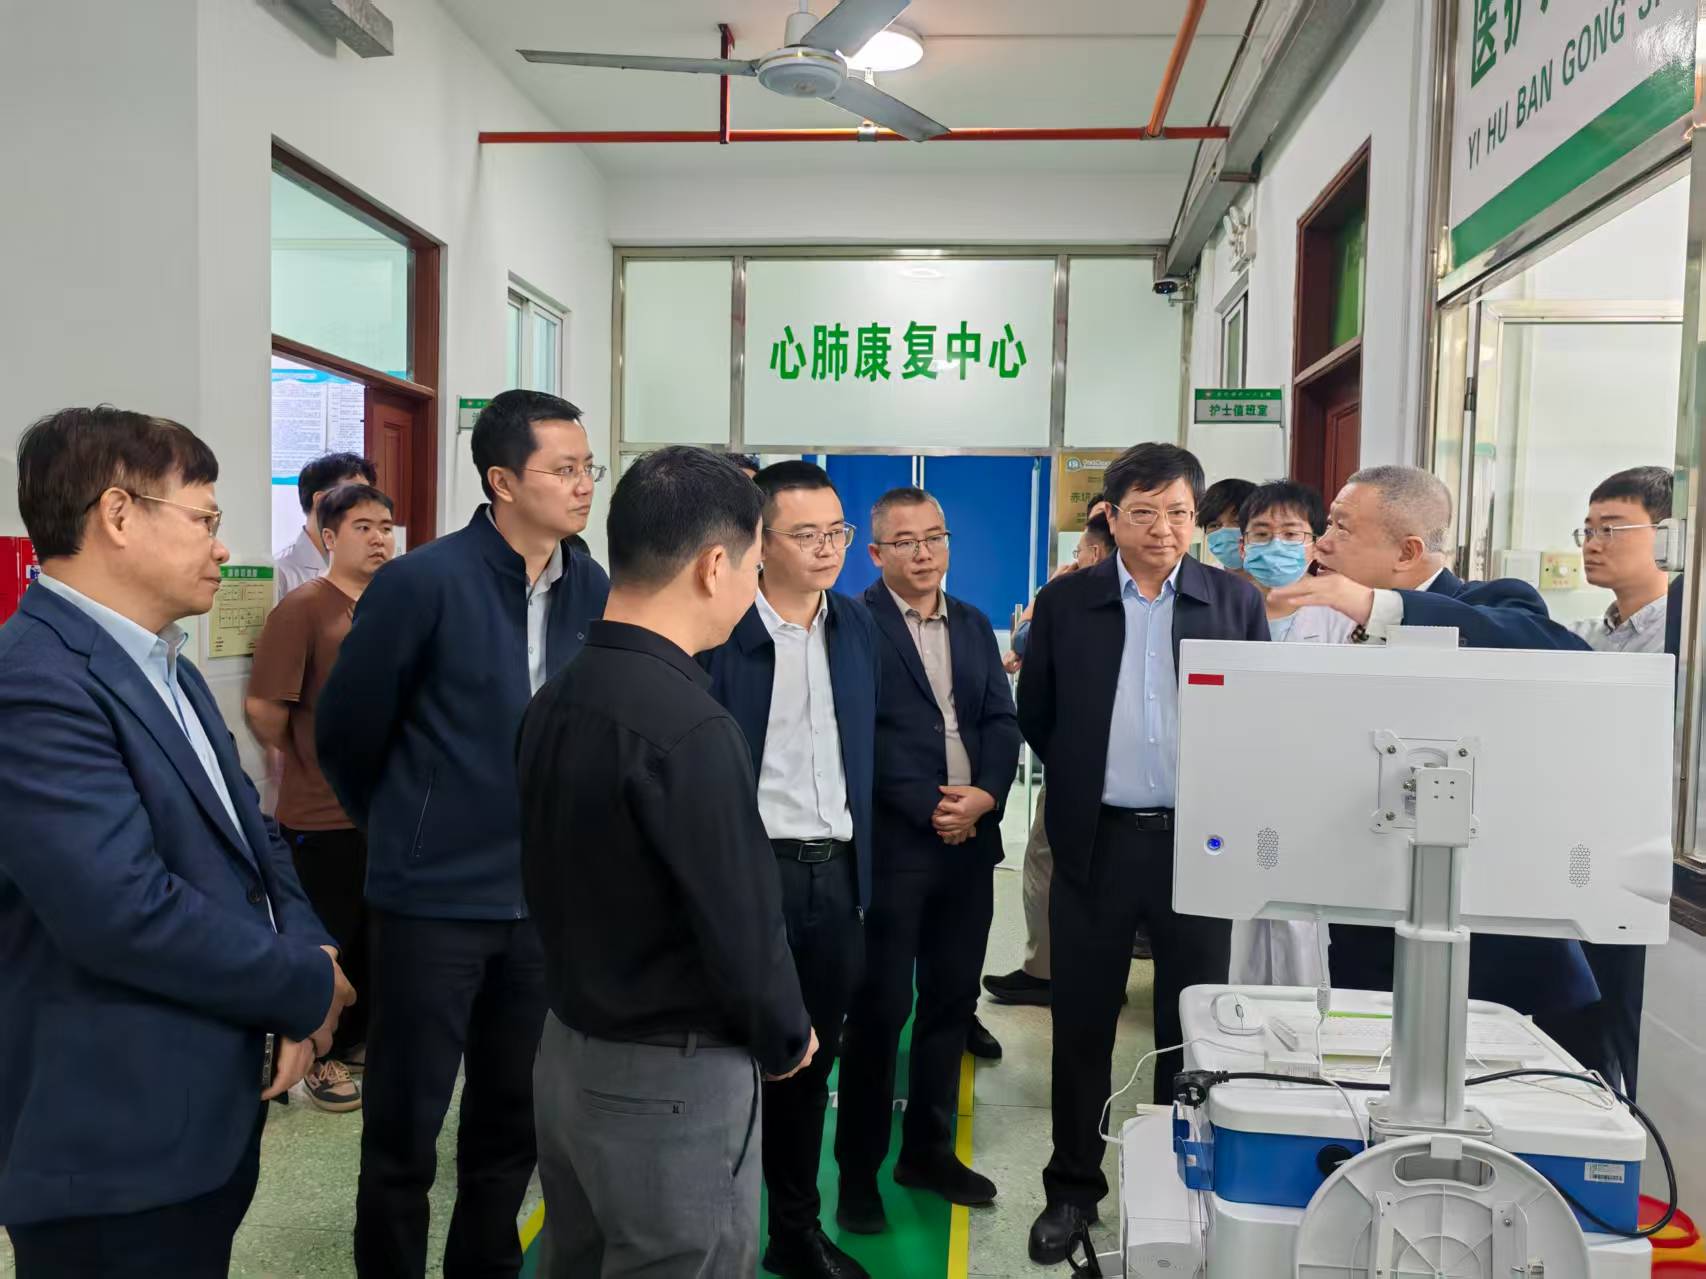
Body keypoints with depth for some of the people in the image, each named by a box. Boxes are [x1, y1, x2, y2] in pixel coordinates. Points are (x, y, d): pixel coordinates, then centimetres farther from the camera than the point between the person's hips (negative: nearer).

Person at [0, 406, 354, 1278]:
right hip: (118, 1144, -9)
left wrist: (310, 954, -8)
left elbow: (250, 835, 11)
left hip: (212, 1110, 9)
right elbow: (127, 910, -29)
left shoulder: (172, 672, 12)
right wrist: (308, 987, -15)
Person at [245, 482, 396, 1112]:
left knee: (377, 934, 17)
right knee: (328, 941, 8)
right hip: (323, 815, -6)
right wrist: (303, 760, -3)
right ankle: (318, 1059, 26)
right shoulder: (304, 608, -14)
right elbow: (263, 710, -17)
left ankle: (358, 1039, 36)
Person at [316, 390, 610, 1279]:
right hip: (433, 899, -4)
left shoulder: (595, 594, -1)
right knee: (403, 1128, 10)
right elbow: (345, 732, -4)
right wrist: (402, 831, 9)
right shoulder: (421, 583, -15)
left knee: (514, 1117, 19)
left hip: (545, 898, 5)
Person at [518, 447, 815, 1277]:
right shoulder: (687, 726, -25)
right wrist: (784, 1041, -3)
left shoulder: (557, 699, 1)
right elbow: (740, 920, -21)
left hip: (567, 1049, 8)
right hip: (674, 1079, -8)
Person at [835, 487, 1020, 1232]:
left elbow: (1002, 721, 7)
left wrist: (984, 795, -9)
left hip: (971, 840, 6)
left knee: (952, 1001, 13)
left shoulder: (974, 626, 13)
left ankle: (929, 1149, 29)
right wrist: (931, 809, -14)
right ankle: (859, 1167, 17)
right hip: (893, 842, -6)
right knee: (880, 1008, 2)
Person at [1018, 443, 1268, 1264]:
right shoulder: (1064, 602, 1)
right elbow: (1035, 716, 8)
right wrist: (1081, 781, 7)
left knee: (1193, 1024, 11)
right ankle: (1073, 1187, 25)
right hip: (1096, 841, 0)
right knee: (1082, 1025, 9)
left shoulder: (1235, 601, 1)